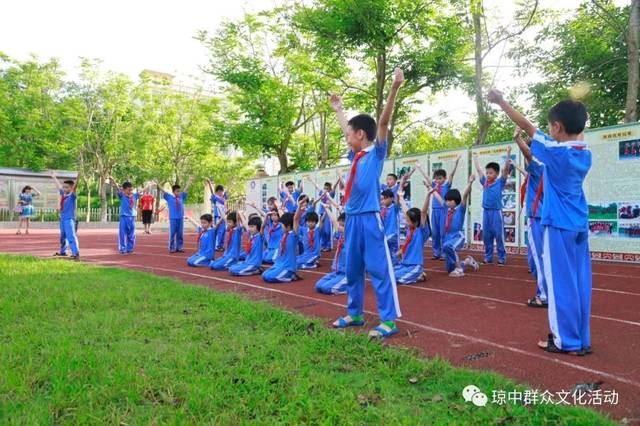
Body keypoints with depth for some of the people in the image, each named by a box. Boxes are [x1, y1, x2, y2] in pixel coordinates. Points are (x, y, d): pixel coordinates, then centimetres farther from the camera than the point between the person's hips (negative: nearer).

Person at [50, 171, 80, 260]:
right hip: (62, 218, 8)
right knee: (63, 236, 22)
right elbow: (59, 186, 25)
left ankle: (76, 253, -22)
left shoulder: (72, 195, -9)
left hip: (69, 219, -8)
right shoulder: (63, 194, 10)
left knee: (71, 236, -17)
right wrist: (54, 177, 37)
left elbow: (74, 188, -27)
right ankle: (62, 251, 38)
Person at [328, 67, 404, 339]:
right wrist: (338, 109, 45)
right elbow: (346, 128, 32)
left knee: (379, 268, -5)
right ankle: (354, 314, 26)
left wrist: (395, 88, -22)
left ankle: (388, 321, 1)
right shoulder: (355, 154, 16)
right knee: (352, 269, 14)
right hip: (352, 219, 8)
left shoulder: (376, 151, -2)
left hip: (370, 219, -8)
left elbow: (384, 121, -13)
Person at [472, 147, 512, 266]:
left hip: (496, 212, -5)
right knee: (486, 236, 9)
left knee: (499, 235, -1)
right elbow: (478, 169, 19)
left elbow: (506, 169, -8)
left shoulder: (500, 182, -1)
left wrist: (508, 154, -14)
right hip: (486, 211, 5)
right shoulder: (484, 182, 10)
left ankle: (502, 258, 7)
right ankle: (488, 257, 18)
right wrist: (475, 157, 25)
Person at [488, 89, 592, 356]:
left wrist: (501, 102, 1)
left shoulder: (556, 152, -14)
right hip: (580, 225, 7)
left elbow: (527, 126, -7)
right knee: (579, 282, 10)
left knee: (561, 282, 0)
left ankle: (566, 341, 7)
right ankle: (581, 339, 17)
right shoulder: (585, 155, 6)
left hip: (559, 226, -7)